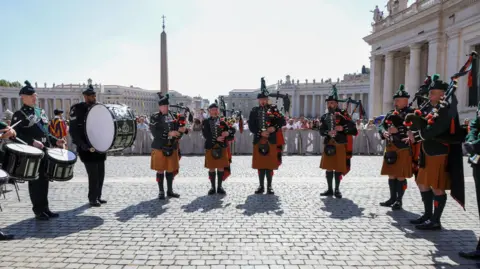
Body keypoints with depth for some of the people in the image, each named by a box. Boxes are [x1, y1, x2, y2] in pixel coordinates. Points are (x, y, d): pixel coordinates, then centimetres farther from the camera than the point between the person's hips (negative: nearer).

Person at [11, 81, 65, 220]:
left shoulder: (41, 112, 16)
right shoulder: (19, 114, -6)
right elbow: (16, 134, -15)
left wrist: (55, 141, 7)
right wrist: (32, 142, -26)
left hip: (45, 152, 7)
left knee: (44, 180, 11)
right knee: (35, 182, 0)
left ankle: (45, 208, 20)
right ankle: (38, 211, 10)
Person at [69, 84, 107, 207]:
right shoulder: (77, 109, -9)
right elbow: (73, 131, -15)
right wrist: (85, 146, -23)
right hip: (87, 149, -6)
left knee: (101, 174, 10)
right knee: (93, 174, -5)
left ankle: (98, 197, 23)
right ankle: (92, 199, 9)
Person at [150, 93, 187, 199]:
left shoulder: (172, 116, 8)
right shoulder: (154, 118, -5)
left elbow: (176, 129, 9)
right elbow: (155, 132, -16)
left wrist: (181, 129, -15)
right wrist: (169, 133, -24)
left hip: (172, 148, 4)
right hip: (160, 148, -4)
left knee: (171, 170, 10)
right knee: (160, 171, 4)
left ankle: (170, 191, 23)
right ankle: (161, 192, 17)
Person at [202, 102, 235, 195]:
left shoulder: (222, 122, 9)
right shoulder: (205, 122, 3)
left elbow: (232, 130, 4)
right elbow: (206, 134, -9)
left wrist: (228, 132, -18)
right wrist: (216, 139, -20)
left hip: (222, 147, 2)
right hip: (210, 147, -1)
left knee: (221, 168, 5)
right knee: (211, 168, 5)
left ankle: (220, 187, 15)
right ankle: (213, 187, 17)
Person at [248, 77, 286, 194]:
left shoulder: (273, 109, 4)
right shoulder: (254, 111, 7)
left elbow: (283, 121, -1)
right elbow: (251, 126, -1)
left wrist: (274, 128, -18)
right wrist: (260, 133, -15)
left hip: (271, 141, -1)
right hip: (258, 141, 1)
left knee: (270, 165, 3)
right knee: (260, 165, 8)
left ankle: (269, 186, 13)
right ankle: (261, 186, 18)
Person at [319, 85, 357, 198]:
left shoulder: (343, 114, 0)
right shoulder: (324, 117, 10)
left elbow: (352, 126, -7)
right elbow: (321, 131, -1)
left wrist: (342, 128, -23)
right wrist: (328, 132, -22)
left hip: (340, 145, -3)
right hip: (328, 145, 3)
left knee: (338, 168, 3)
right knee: (328, 168, 7)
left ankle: (337, 190, 14)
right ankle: (330, 189, 18)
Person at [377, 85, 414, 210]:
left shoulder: (411, 112, -5)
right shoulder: (390, 113, 14)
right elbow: (381, 125, 8)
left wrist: (398, 130, -24)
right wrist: (384, 132, -13)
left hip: (404, 149, -6)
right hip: (390, 148, 7)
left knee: (401, 176, 1)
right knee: (391, 175, 13)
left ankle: (399, 201, 12)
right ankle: (392, 198, 25)